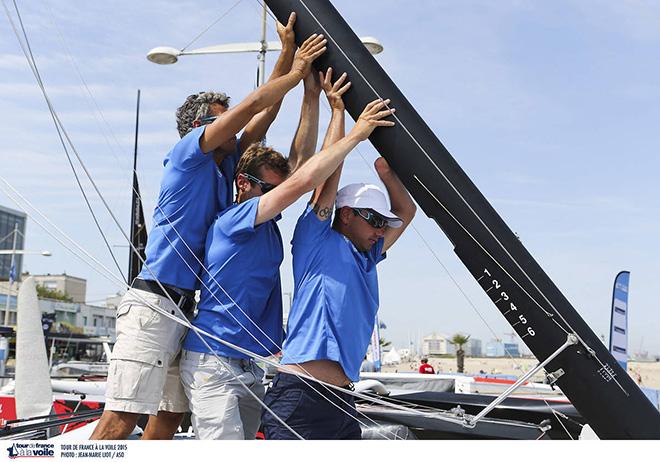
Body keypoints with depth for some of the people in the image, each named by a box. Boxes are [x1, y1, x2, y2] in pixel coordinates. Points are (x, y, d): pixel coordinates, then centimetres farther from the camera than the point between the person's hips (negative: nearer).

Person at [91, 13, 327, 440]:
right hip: (154, 303, -9)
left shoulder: (223, 166, 19)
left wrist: (288, 54, 16)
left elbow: (263, 115, 18)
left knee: (171, 415, 9)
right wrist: (295, 73, 1)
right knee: (123, 416, -12)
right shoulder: (188, 152, -2)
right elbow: (249, 106, -10)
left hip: (183, 307, 9)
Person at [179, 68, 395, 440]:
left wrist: (315, 98, 12)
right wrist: (356, 134, -14)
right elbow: (304, 180, -21)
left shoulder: (265, 220, 11)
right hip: (215, 365, -9)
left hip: (252, 365, 9)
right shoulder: (232, 220, -13)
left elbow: (301, 162, 13)